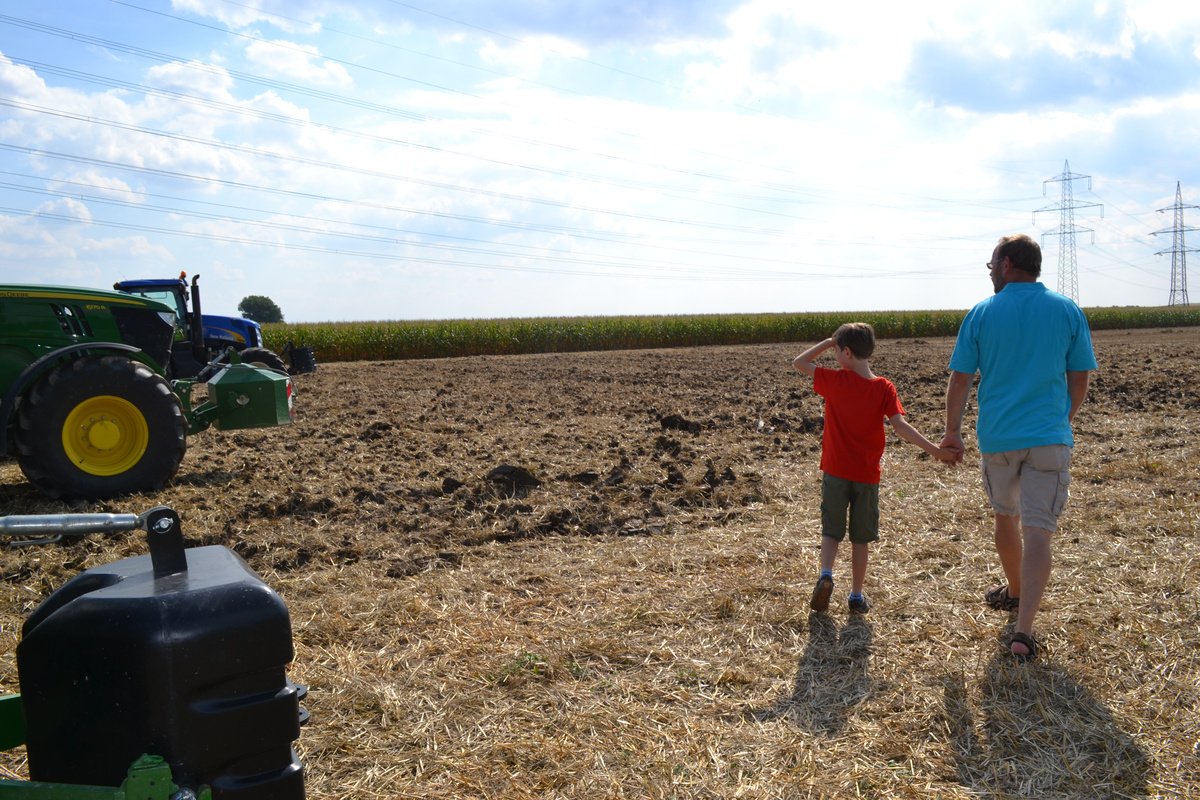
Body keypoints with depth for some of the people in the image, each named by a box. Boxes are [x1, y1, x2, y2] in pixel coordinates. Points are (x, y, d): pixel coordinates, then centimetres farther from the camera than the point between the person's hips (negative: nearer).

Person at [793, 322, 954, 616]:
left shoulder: (835, 381, -10)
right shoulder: (884, 388, -8)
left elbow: (798, 362, 1)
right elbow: (900, 426, -17)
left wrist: (829, 342, 2)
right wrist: (934, 449, -15)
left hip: (835, 471, -1)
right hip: (867, 475, 1)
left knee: (831, 531, 13)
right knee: (860, 539, 12)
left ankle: (826, 575, -11)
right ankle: (857, 596, 17)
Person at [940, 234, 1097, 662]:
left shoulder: (980, 314, -2)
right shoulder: (1068, 311, 1)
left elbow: (960, 380, -1)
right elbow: (1080, 378, 6)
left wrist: (953, 431, 11)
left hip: (997, 437, 1)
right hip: (1048, 438, -1)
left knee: (1006, 516, 23)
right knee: (1037, 531, -4)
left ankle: (1016, 590, 44)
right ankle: (1023, 630, -13)